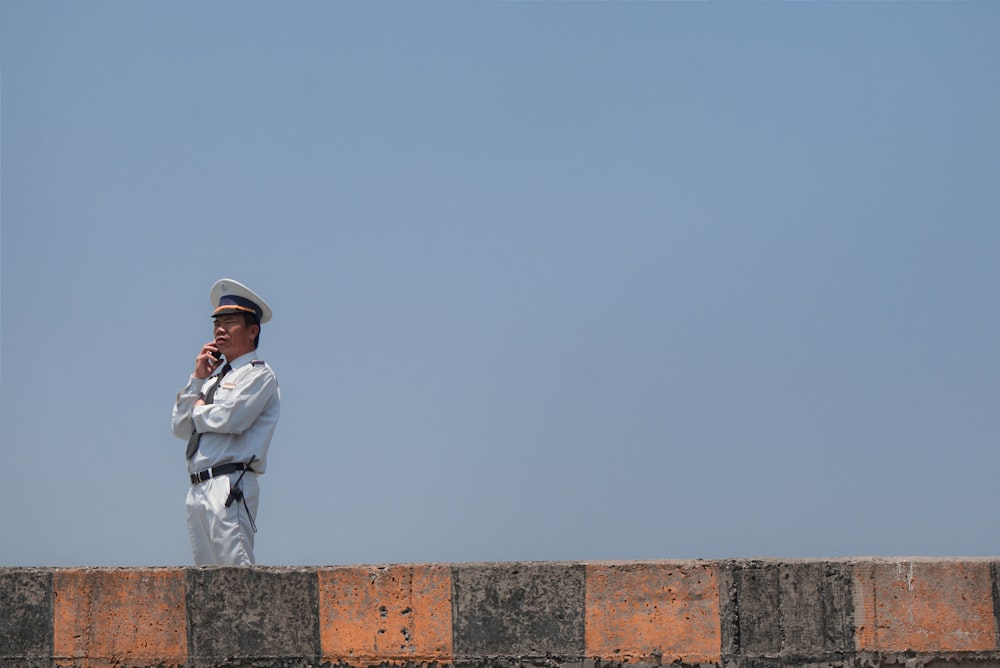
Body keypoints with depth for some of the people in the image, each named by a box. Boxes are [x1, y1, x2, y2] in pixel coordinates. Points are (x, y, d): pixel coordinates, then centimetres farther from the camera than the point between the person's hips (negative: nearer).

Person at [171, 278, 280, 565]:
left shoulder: (258, 375, 0)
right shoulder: (215, 377, 24)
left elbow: (230, 419, -17)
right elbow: (180, 427, 17)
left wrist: (199, 409, 3)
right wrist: (198, 378, 11)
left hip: (229, 486, -8)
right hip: (198, 489, 8)